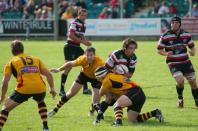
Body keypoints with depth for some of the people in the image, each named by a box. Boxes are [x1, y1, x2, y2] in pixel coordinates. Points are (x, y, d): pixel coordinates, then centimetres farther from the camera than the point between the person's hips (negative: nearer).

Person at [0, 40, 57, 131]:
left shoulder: (11, 63, 15)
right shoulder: (36, 59, 24)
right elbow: (48, 74, 16)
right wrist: (52, 88, 23)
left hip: (24, 89, -4)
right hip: (40, 89, 4)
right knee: (41, 102, 37)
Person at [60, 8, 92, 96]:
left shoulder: (83, 25, 14)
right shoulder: (74, 23, -14)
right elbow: (71, 36, -22)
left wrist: (86, 41, 3)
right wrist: (83, 42, -21)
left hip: (77, 47, 9)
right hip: (70, 47, -9)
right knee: (68, 67, -10)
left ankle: (85, 88, 13)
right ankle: (62, 90, -6)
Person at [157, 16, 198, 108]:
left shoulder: (186, 35, 2)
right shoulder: (165, 36, -7)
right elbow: (159, 49, 1)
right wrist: (166, 53, -20)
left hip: (185, 62, 4)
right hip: (173, 63, -4)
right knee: (180, 80, -24)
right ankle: (180, 99, 4)